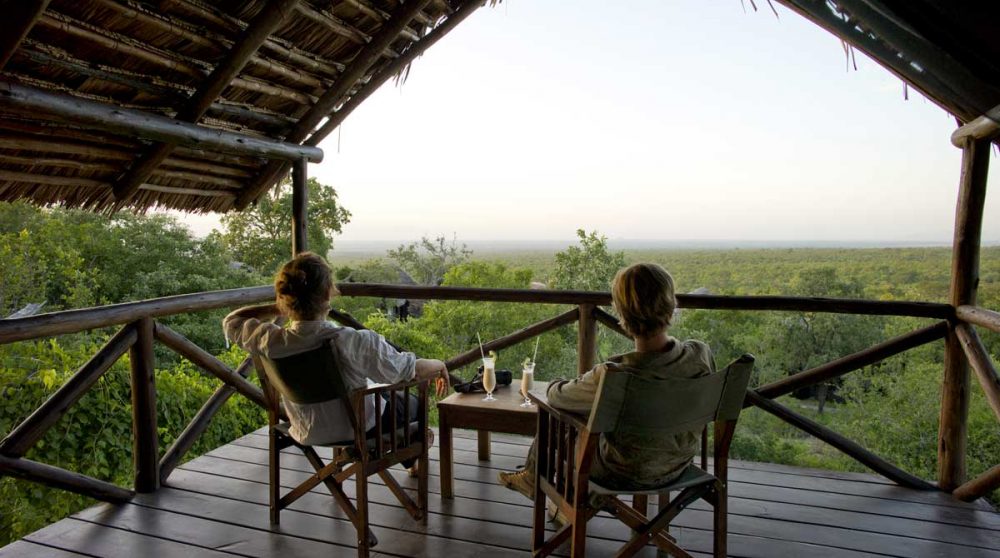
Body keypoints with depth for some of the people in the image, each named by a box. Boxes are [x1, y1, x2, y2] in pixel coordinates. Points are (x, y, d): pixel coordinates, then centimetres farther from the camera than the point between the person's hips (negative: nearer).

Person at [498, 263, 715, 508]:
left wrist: (555, 385, 9)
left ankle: (533, 479, 48)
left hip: (627, 476, -5)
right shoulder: (701, 354, -23)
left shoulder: (612, 376, -37)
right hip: (678, 467, 5)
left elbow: (557, 397, -17)